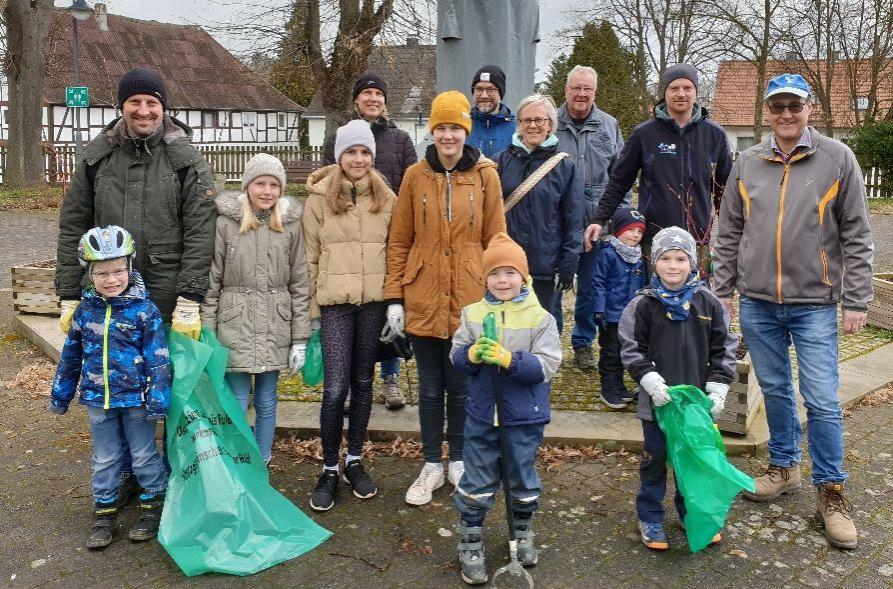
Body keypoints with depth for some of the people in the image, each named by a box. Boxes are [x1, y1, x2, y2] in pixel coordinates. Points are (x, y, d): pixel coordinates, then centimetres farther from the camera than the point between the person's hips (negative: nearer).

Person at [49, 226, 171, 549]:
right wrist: (60, 394, 16)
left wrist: (158, 399, -15)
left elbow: (158, 359, -12)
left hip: (136, 398, -3)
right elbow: (70, 356, 10)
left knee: (144, 455, 11)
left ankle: (153, 505, 28)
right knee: (105, 458, 16)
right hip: (98, 399, 4)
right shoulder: (85, 310, -1)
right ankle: (104, 513, 29)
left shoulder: (144, 310, -13)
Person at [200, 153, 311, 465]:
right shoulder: (226, 223, -4)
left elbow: (299, 284, 3)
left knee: (267, 402, 12)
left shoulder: (290, 225, 3)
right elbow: (212, 282, -2)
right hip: (235, 327, -2)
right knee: (237, 404, 5)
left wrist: (300, 339, 1)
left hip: (275, 329, 2)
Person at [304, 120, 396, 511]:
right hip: (335, 302, -2)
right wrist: (311, 309, -2)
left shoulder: (386, 198, 6)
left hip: (374, 301, 3)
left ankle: (354, 461, 27)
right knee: (335, 388, -7)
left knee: (363, 383, 11)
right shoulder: (319, 198, -1)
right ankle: (329, 469, 11)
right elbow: (310, 256, 1)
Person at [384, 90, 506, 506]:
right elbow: (399, 242, 3)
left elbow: (495, 240, 2)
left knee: (461, 387, 11)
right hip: (423, 300, 1)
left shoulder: (485, 176, 0)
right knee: (430, 387, 11)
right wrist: (395, 298, -2)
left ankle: (458, 461, 30)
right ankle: (432, 465, 27)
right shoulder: (415, 176, 1)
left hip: (469, 300, -1)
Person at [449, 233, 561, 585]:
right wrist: (473, 354, -22)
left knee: (523, 479, 16)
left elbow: (547, 366, -16)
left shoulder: (540, 317, -9)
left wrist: (508, 359, -28)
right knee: (477, 482, 9)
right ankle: (471, 545, 24)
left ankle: (522, 534, 40)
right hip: (481, 414, 1)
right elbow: (455, 358, -1)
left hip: (524, 417, -1)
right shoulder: (472, 313, -1)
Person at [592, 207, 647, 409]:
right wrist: (599, 311, -17)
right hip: (611, 315, -7)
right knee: (610, 352, 2)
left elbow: (642, 286, 16)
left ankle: (618, 386, 29)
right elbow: (599, 284, -13)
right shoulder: (607, 254, -12)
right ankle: (609, 390, 11)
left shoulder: (639, 258, 9)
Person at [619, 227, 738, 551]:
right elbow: (631, 349, -5)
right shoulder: (643, 305, -7)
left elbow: (724, 348, 3)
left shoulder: (708, 302, -1)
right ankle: (650, 518, 25)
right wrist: (650, 379, -17)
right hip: (657, 400, -2)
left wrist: (718, 387, -5)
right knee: (655, 459, 10)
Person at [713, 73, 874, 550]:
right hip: (757, 303, 3)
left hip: (815, 304, -3)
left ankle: (831, 491, 14)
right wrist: (723, 290, 8)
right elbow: (729, 234, 10)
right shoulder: (747, 163, 6)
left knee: (822, 400, -1)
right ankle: (784, 467, 32)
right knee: (775, 391, 14)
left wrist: (857, 301, -5)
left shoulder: (837, 159, -2)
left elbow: (856, 236, -2)